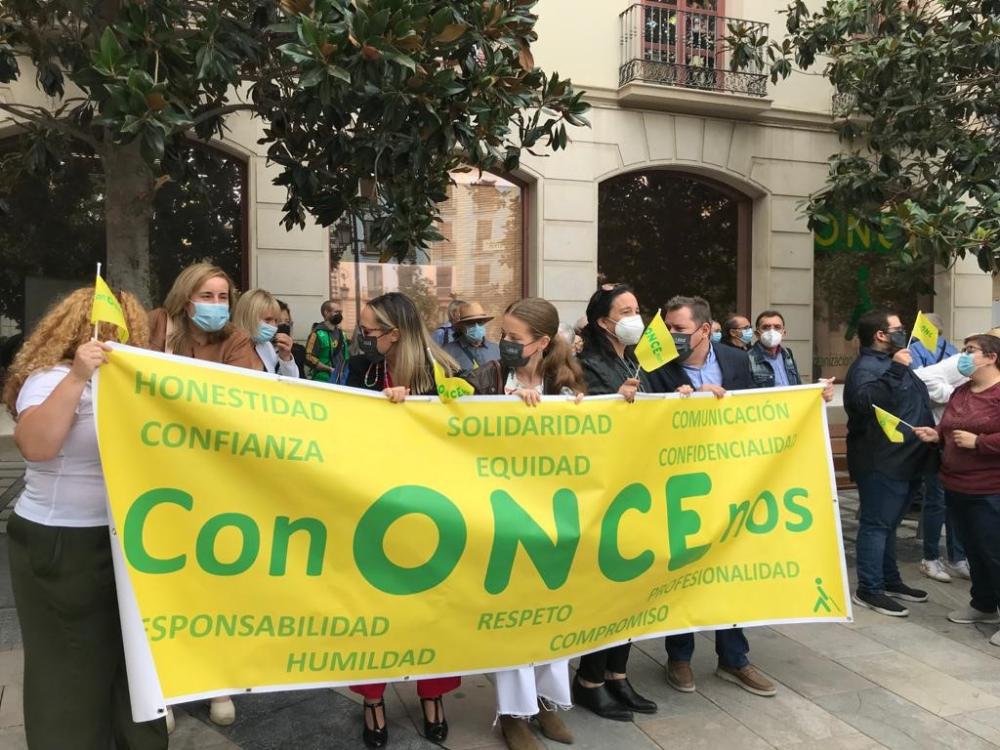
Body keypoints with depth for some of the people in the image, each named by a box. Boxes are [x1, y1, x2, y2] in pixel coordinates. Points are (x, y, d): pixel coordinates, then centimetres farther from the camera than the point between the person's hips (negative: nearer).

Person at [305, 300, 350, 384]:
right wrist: (330, 369, -17)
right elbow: (309, 359, -18)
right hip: (323, 381, -7)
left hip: (341, 380, 7)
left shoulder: (341, 333, 13)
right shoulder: (318, 334, -11)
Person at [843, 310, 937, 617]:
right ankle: (869, 589, 1)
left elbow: (911, 405, 31)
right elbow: (867, 401, -36)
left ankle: (890, 580, 28)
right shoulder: (865, 367, -15)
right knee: (876, 524, -5)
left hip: (901, 460, 10)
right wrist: (895, 371, -31)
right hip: (881, 463, -10)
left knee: (888, 524, 17)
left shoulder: (891, 362, 17)